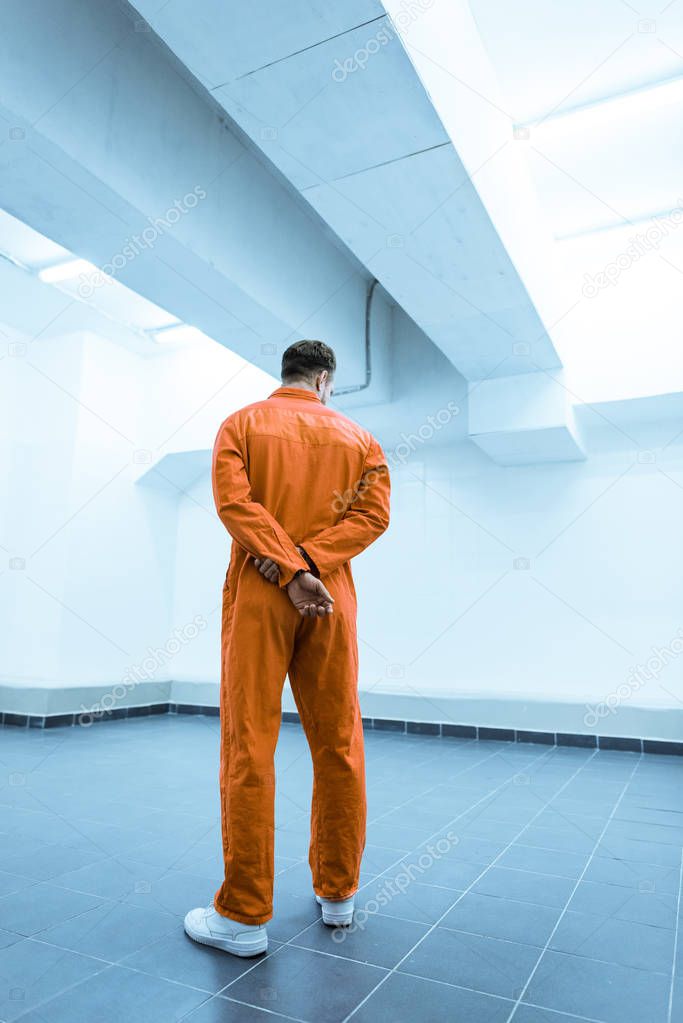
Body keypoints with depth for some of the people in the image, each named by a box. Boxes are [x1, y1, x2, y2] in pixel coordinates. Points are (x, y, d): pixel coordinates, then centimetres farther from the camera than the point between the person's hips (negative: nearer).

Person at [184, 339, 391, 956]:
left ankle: (245, 916, 7)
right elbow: (373, 513, -3)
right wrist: (307, 563, -10)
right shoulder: (359, 438, 12)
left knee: (249, 749, 1)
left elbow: (233, 501, -9)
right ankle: (338, 893, 23)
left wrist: (291, 571, -14)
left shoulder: (242, 424, 7)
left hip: (257, 596, -2)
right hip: (332, 601, 3)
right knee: (339, 747, 10)